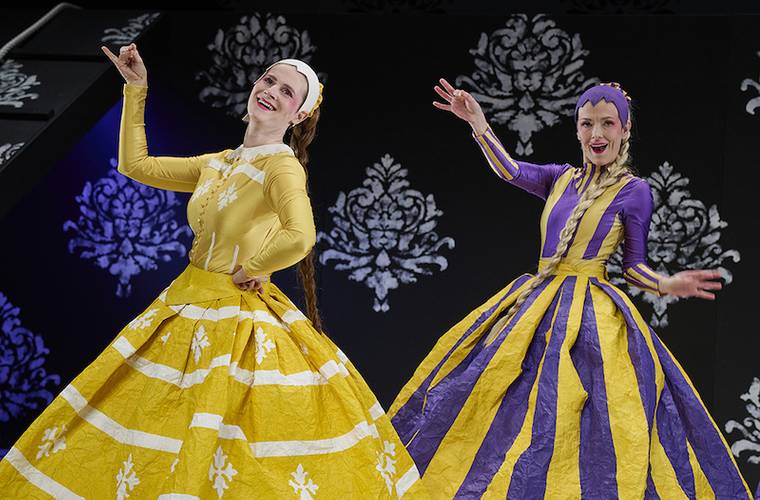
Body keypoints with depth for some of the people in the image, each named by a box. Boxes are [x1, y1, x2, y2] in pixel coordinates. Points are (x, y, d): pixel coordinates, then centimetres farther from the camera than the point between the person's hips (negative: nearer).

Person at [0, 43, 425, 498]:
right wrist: (136, 88, 16)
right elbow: (136, 165, 19)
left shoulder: (283, 166, -13)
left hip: (240, 322, -8)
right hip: (188, 311, 8)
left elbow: (299, 238, -33)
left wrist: (249, 269, -17)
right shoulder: (218, 164, 10)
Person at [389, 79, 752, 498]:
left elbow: (634, 266, -1)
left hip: (591, 316, -6)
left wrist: (667, 285, -20)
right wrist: (476, 121, -7)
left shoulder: (634, 191, -3)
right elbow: (510, 171, -2)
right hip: (538, 305, 6)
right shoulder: (561, 179, 12)